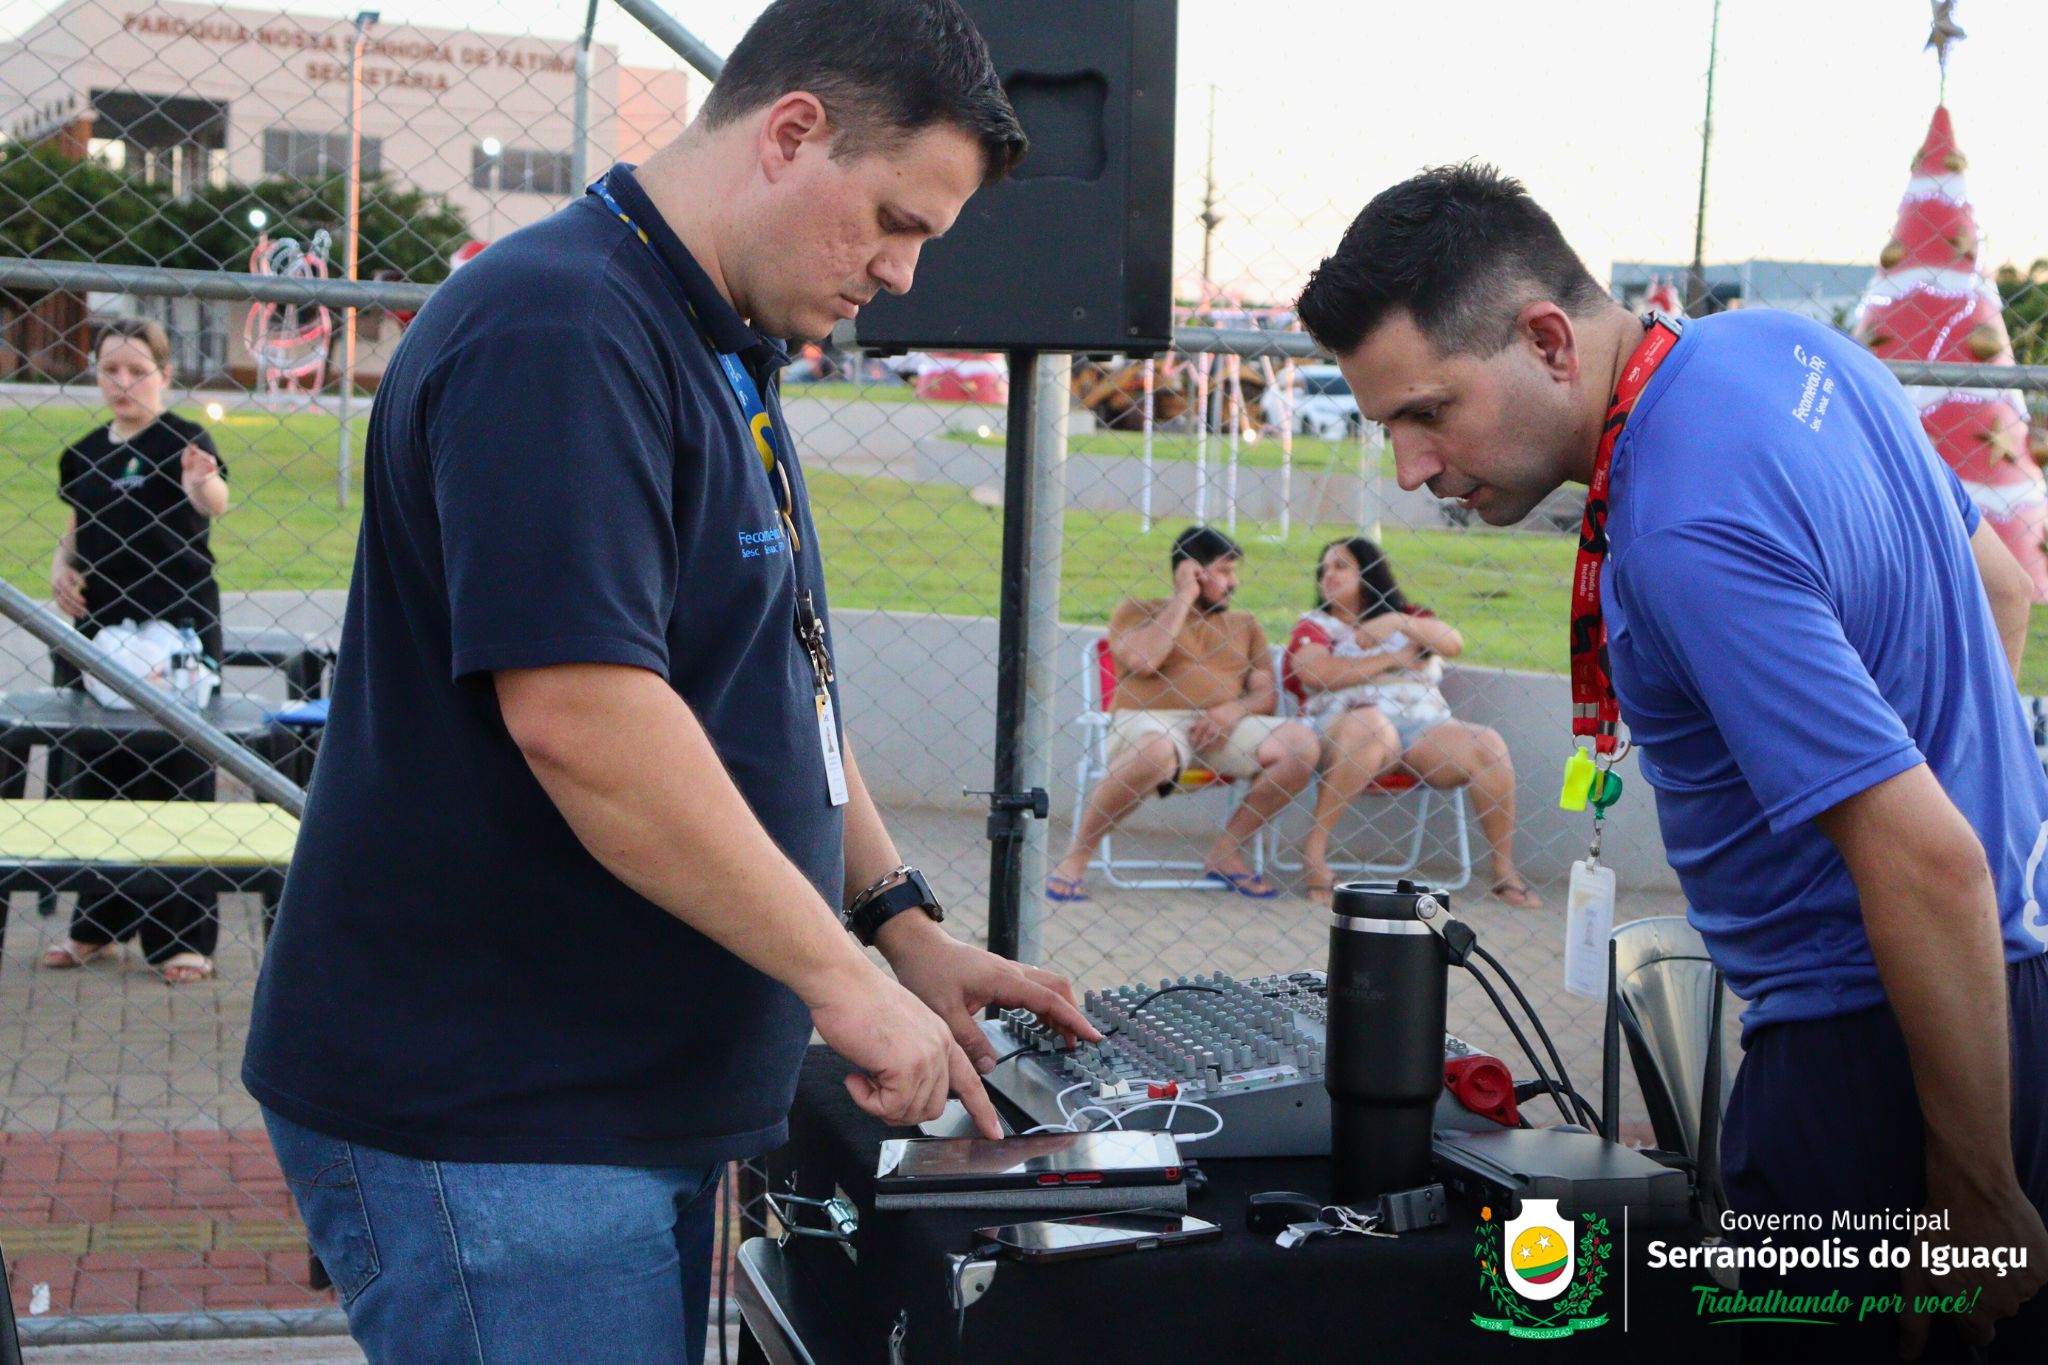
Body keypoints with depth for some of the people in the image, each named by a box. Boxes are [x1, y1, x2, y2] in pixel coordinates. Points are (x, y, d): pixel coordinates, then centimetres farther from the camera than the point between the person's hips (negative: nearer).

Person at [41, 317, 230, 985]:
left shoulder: (182, 439, -8)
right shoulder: (82, 454, 10)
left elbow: (217, 501, -29)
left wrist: (205, 485, -52)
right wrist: (60, 568, 2)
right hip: (94, 630, 6)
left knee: (176, 778, -2)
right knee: (93, 775, 11)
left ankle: (184, 936, 5)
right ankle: (97, 926, 24)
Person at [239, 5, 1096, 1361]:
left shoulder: (722, 358, 15)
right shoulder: (560, 329, -18)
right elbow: (576, 714, -27)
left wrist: (904, 921, 12)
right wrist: (839, 977, -20)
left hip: (641, 1093, 10)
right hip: (486, 1115, -10)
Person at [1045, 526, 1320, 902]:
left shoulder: (1245, 625, 23)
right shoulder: (1137, 609, 12)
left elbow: (1267, 694, 14)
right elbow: (1141, 660, -9)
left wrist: (1234, 708, -10)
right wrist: (1185, 598, 0)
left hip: (1221, 728, 4)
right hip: (1149, 721, -4)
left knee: (1302, 741, -21)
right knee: (1156, 752, -42)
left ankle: (1226, 852, -6)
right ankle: (1076, 855, -20)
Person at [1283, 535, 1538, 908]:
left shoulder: (1407, 617, 24)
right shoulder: (1314, 625, 17)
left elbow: (1454, 644, 5)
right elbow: (1315, 672, -5)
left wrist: (1399, 623, -8)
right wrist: (1391, 659, -2)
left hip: (1424, 727, 3)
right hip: (1345, 723, -3)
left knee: (1489, 746, -23)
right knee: (1373, 724, -39)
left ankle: (1505, 872, -15)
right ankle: (1315, 847, -35)